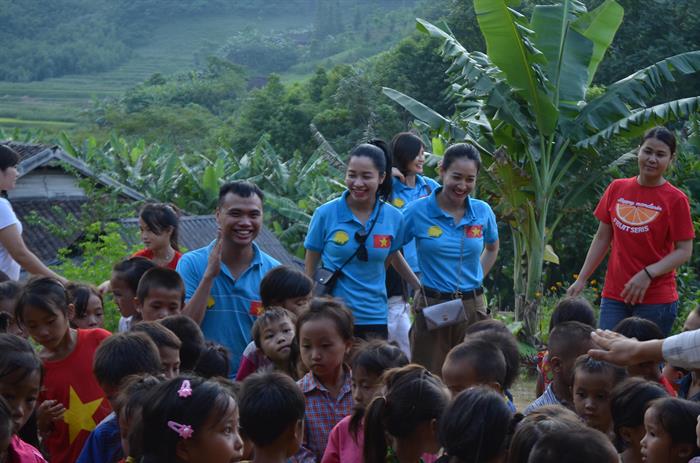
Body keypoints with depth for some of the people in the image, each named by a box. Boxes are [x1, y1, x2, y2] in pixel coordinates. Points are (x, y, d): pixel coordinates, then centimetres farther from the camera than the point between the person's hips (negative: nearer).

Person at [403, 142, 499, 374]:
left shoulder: (483, 212, 3)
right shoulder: (417, 211, -6)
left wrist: (477, 277, 12)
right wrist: (416, 282, -1)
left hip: (472, 307, 3)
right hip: (431, 306, -3)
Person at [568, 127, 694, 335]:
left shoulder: (675, 199, -5)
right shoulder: (617, 189, 7)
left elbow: (684, 251, -7)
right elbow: (602, 238, 13)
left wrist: (648, 274, -20)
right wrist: (581, 279, 10)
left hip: (656, 300, -4)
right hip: (614, 295, 4)